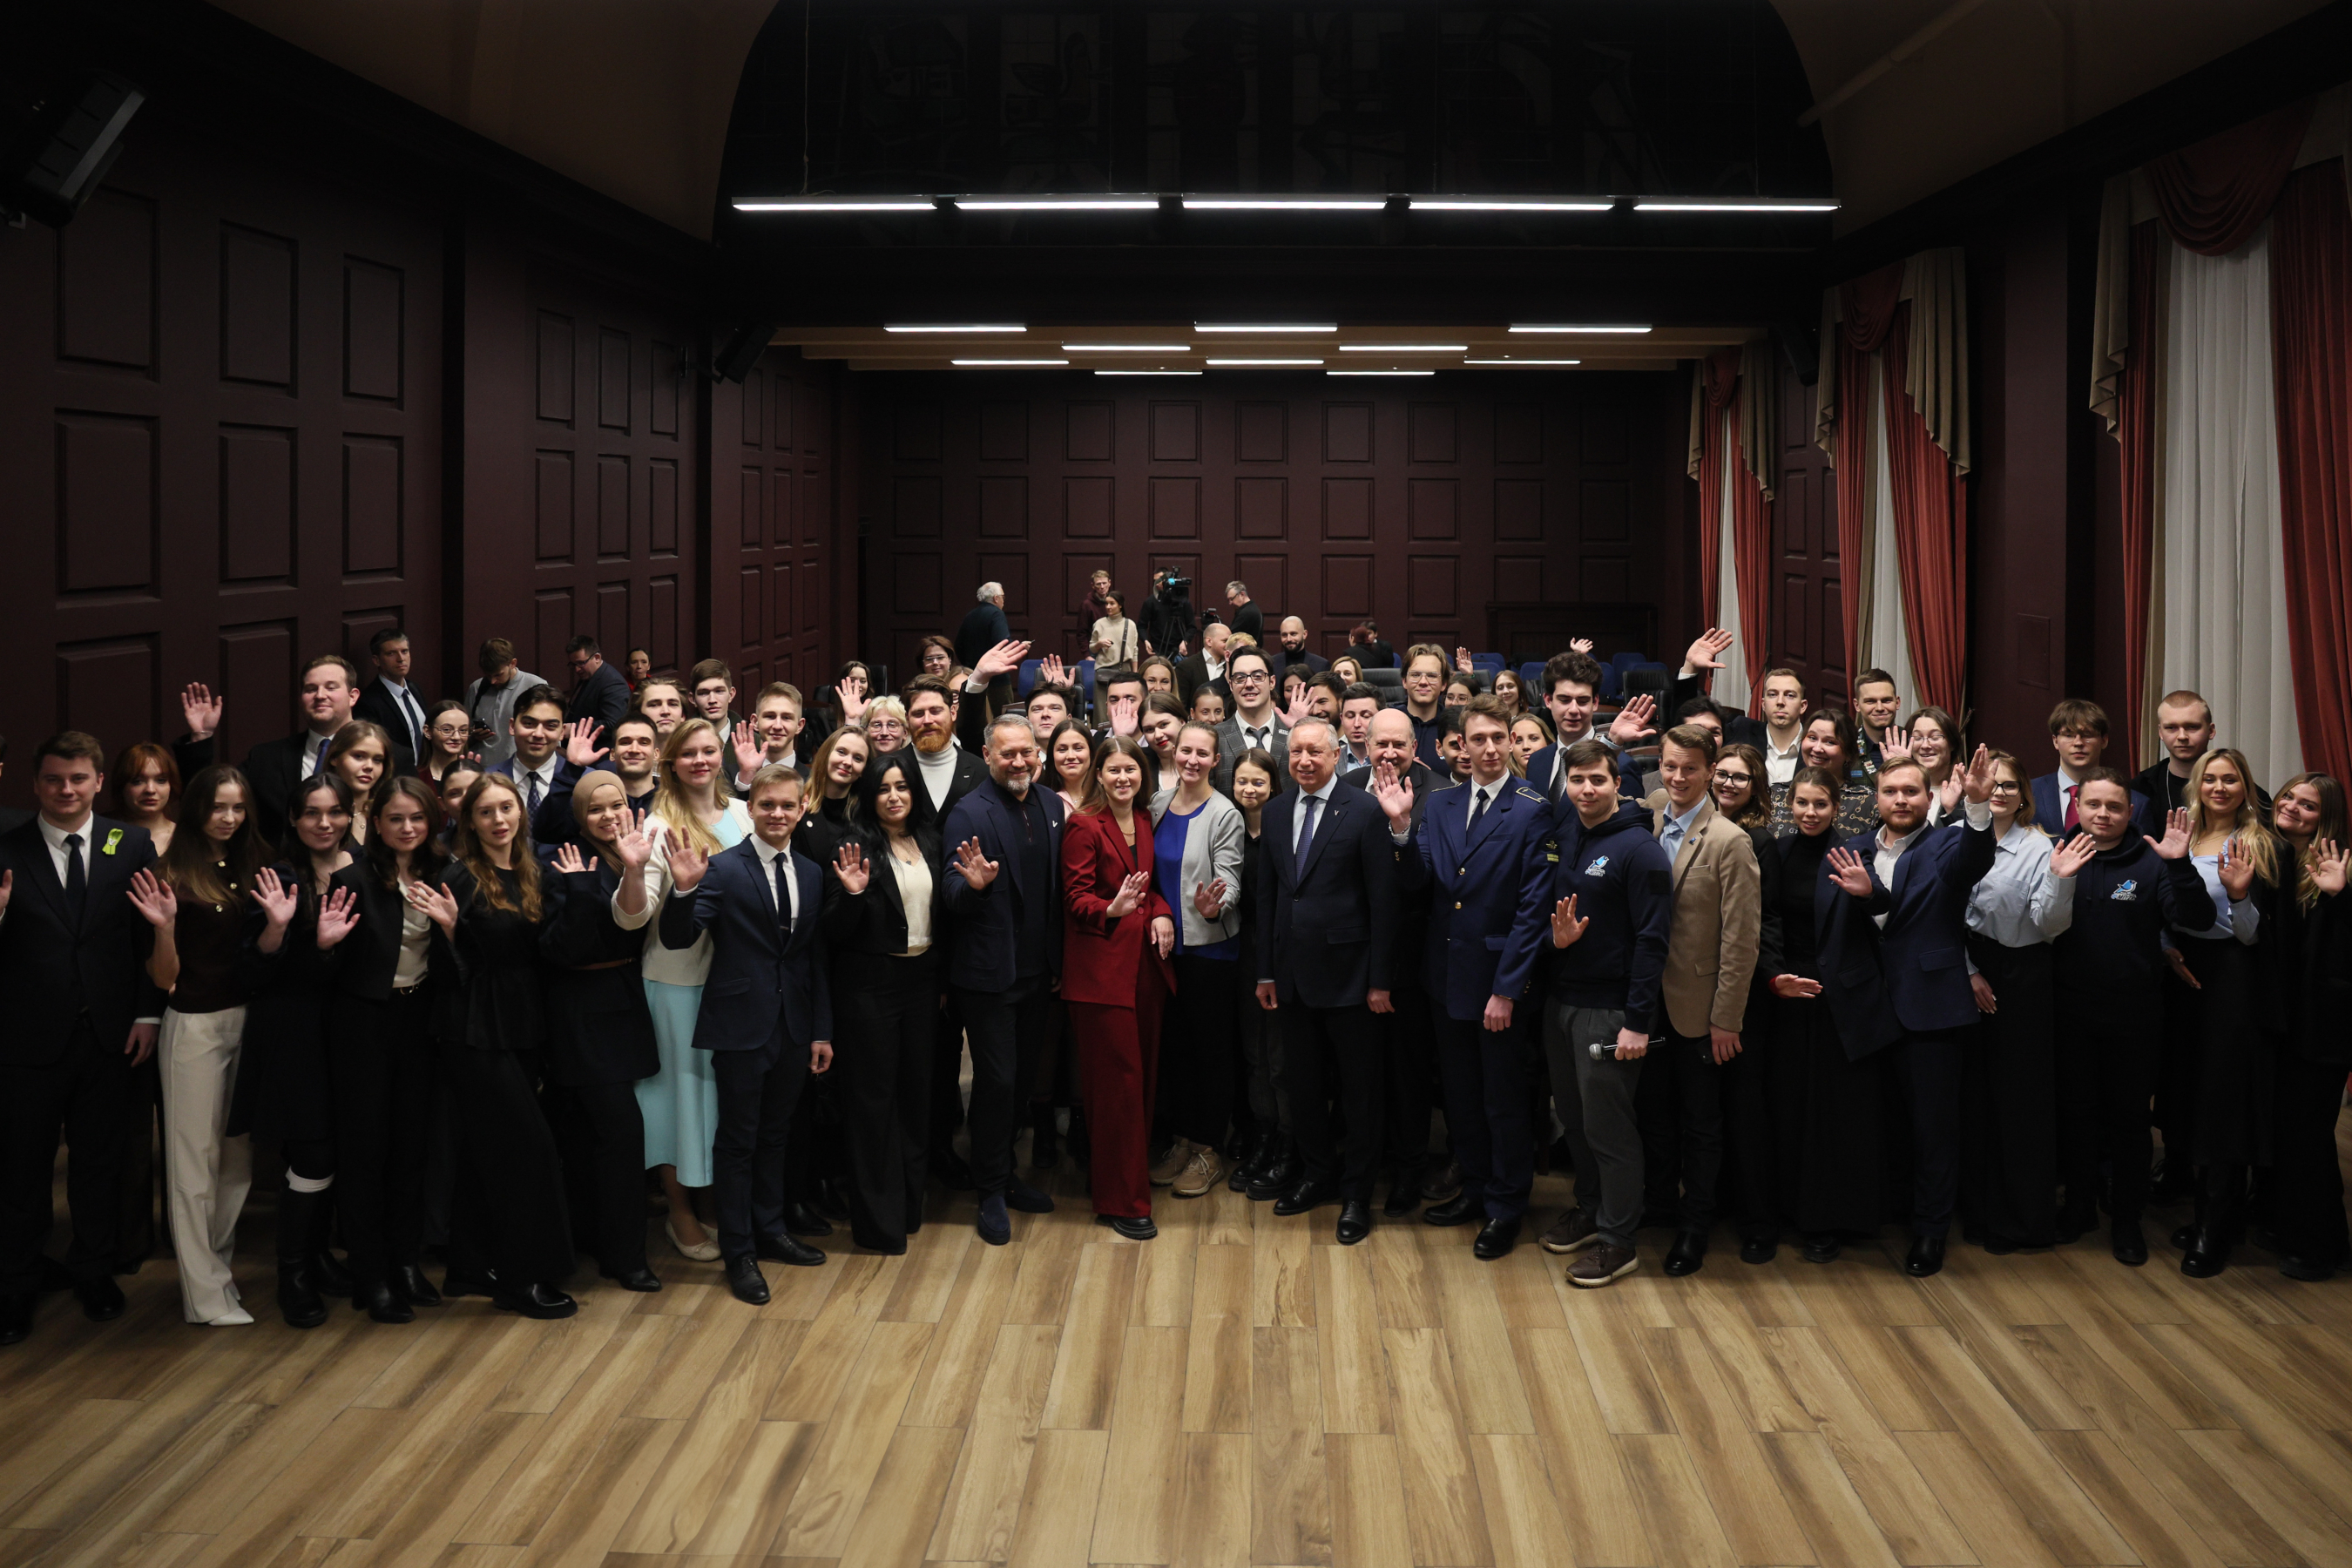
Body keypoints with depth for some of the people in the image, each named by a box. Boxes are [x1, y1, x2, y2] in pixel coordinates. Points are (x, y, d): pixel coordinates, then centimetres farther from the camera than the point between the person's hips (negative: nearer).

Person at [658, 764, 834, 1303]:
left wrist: (822, 1030, 9)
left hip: (794, 1027, 5)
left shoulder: (812, 874, 7)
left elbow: (817, 956, 10)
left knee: (775, 1134, 17)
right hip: (742, 1023, -5)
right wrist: (685, 890, -32)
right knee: (738, 1138, 4)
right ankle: (739, 1253, 13)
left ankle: (769, 1230, 32)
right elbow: (677, 939, -14)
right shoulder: (722, 869, -9)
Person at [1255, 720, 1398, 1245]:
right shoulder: (1276, 813, 7)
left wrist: (1380, 979, -12)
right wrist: (1266, 971, 8)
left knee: (1359, 1088, 6)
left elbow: (1383, 902, -11)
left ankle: (1357, 1194, 18)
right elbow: (1268, 895, 11)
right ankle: (1320, 1174, 31)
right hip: (1294, 974, 5)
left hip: (1347, 972, -5)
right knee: (1302, 1084, 14)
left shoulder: (1364, 812, -10)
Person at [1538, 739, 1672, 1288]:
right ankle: (1588, 1208, 32)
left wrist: (1637, 1022, -18)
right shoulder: (1563, 831, 4)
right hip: (1560, 998, 6)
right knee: (1572, 1114, 16)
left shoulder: (1639, 848, -14)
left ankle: (1618, 1241, 9)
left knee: (1607, 1124, -1)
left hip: (1608, 1011, -6)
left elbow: (1652, 939, -15)